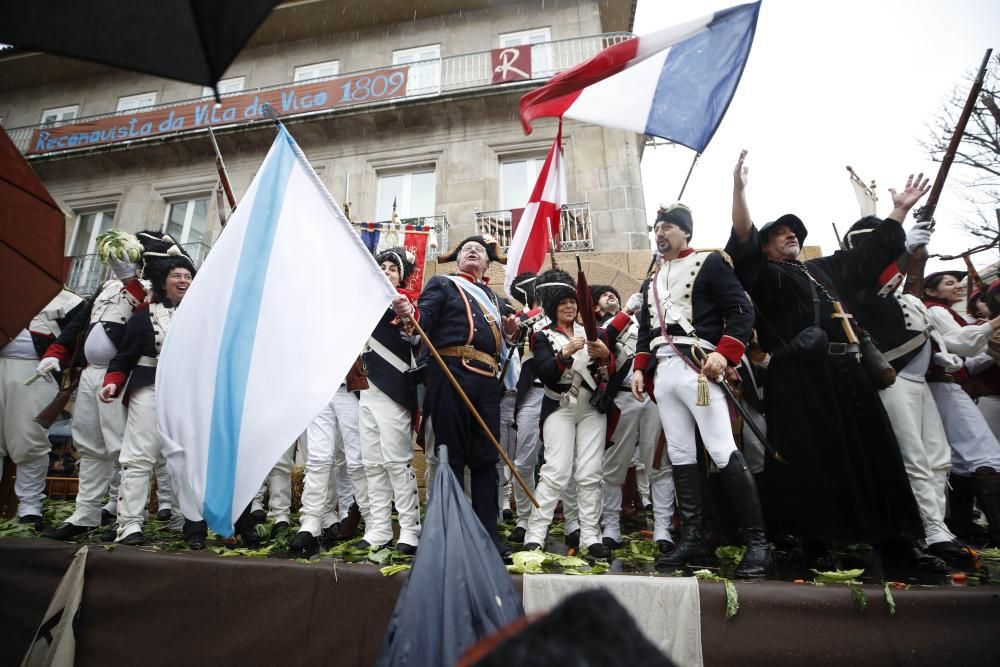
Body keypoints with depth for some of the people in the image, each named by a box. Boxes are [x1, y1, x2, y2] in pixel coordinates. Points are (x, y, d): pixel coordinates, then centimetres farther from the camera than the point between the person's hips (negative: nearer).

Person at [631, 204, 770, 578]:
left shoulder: (709, 263, 4)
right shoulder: (650, 282, 23)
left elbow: (742, 311, -4)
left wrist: (723, 353, -17)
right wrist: (639, 369, 13)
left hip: (697, 367, -6)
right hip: (661, 373, 7)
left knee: (724, 453, -9)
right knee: (679, 456, 6)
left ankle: (757, 543, 1)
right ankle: (691, 540, 13)